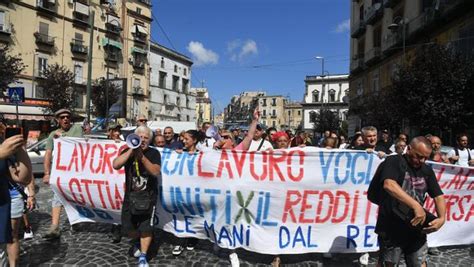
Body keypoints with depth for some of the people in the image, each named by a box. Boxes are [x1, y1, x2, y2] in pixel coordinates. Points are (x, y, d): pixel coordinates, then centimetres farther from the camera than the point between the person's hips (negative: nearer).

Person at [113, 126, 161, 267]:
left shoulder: (154, 153, -5)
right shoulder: (128, 151, 2)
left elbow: (156, 171, -20)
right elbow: (115, 165, -15)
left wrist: (142, 156, -29)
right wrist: (132, 150, -22)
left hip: (148, 195, -3)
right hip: (130, 194, 3)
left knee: (146, 227, -3)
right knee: (127, 226, 9)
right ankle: (140, 241, 40)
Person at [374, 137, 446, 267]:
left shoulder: (427, 171, 10)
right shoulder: (394, 162, -9)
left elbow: (438, 196, 9)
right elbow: (389, 185, -27)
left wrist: (442, 218, -9)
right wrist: (416, 205, -31)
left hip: (416, 229, 5)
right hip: (391, 228, -5)